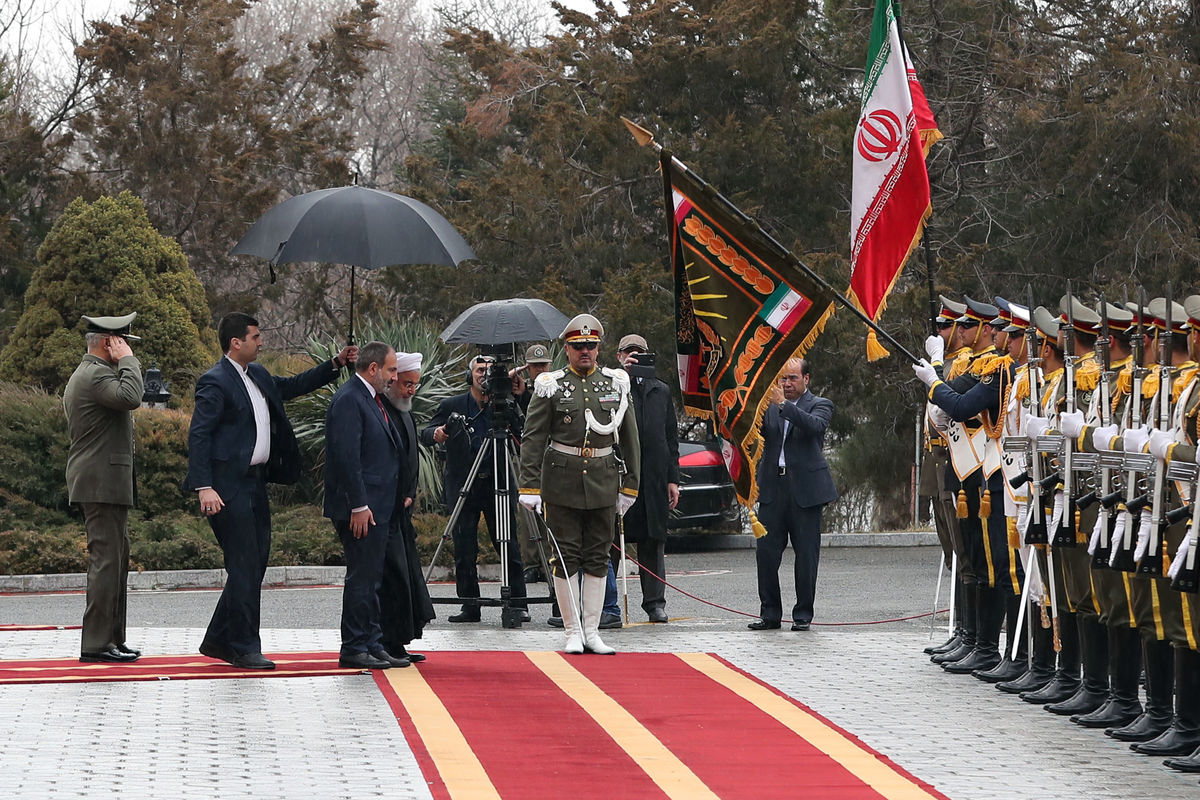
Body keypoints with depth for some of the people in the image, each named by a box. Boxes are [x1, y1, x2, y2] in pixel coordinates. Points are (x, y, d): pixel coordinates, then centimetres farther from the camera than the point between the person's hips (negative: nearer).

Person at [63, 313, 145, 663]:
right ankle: (96, 643, -12)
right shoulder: (96, 374, -14)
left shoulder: (83, 374, 21)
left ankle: (111, 638, 17)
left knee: (116, 558, 14)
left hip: (99, 482, 11)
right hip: (103, 481, -11)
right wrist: (127, 360, -20)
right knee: (106, 559, -11)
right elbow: (130, 397, -31)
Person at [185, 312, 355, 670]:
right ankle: (244, 648, -1)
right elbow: (198, 435, -15)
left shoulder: (258, 376, 15)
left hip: (255, 482, 9)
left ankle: (218, 640, 20)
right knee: (244, 566, -8)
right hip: (229, 487, -9)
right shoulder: (215, 382, -11)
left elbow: (292, 386, 32)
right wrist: (204, 487, -23)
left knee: (255, 564, 11)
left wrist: (336, 363, 24)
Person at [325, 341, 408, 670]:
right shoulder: (349, 399, -14)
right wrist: (358, 506, -22)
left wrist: (402, 495, 20)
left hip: (378, 507, 10)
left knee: (371, 578, 13)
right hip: (361, 508, -10)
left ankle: (373, 646, 18)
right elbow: (347, 456, -20)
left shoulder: (370, 399, 17)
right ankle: (354, 649, -3)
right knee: (362, 577, -7)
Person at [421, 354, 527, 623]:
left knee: (509, 547, -2)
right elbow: (425, 435, 0)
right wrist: (435, 434, -24)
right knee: (464, 551, 0)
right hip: (463, 487, 0)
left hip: (498, 486, 0)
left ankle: (518, 603, 4)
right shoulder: (452, 406, 4)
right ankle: (469, 606, 7)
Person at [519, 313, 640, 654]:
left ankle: (592, 631, 11)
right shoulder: (551, 386, -1)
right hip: (562, 483, -2)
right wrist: (529, 486, -10)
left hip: (603, 482, 2)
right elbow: (533, 438, -3)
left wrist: (629, 485, 7)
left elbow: (629, 437, 10)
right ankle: (573, 632, 6)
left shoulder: (615, 383, 6)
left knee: (597, 558, 5)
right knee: (566, 558, 0)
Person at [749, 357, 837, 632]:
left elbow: (815, 426, -17)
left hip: (805, 489, -3)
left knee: (806, 554, 0)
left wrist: (784, 405, -25)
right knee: (766, 552, 1)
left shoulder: (820, 405, 5)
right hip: (773, 488, 3)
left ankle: (803, 614, 9)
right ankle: (770, 613, 9)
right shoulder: (770, 406, 15)